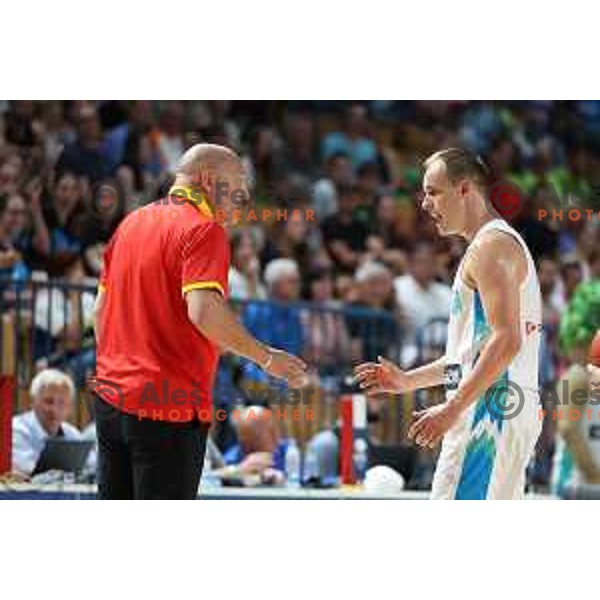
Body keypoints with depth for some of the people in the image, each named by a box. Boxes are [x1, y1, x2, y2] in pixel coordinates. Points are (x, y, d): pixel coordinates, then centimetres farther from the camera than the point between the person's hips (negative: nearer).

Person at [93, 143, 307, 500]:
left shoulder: (131, 223, 14)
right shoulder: (204, 230, -10)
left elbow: (101, 308, 18)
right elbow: (203, 311, -24)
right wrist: (266, 358, -14)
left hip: (111, 400, 8)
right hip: (169, 406, -8)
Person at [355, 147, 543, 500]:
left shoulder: (492, 245, -10)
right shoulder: (504, 243, 23)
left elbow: (507, 341, -21)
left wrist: (453, 409, -22)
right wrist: (408, 381, 24)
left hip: (490, 405, -11)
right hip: (512, 409, 11)